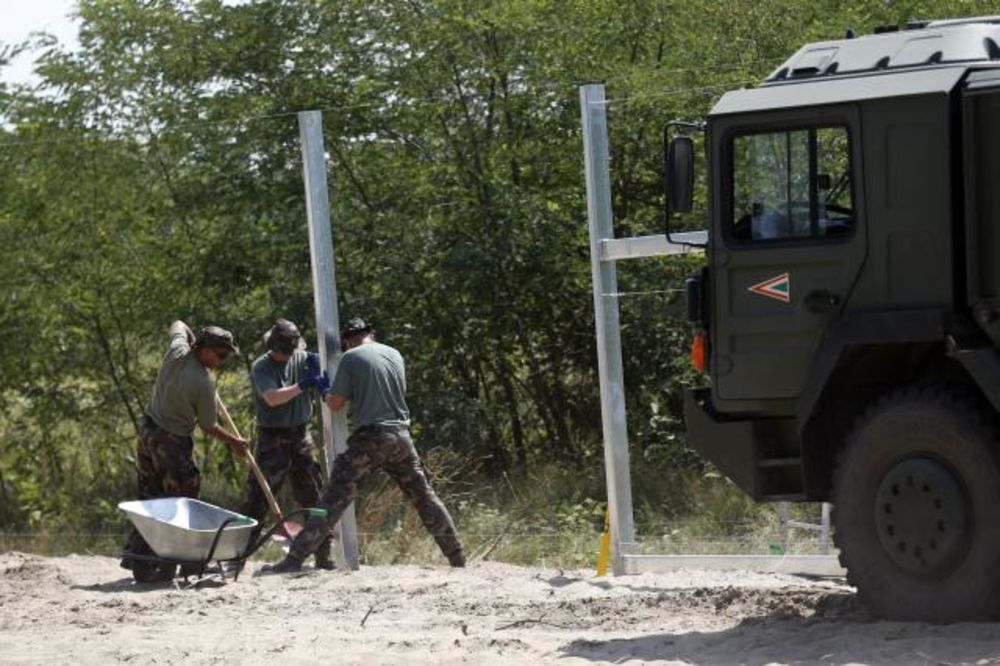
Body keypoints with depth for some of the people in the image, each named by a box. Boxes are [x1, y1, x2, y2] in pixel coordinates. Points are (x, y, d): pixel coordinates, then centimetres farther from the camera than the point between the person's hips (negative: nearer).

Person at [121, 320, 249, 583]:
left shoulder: (177, 352, -6)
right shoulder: (203, 385, -21)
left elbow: (178, 326, 19)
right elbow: (208, 426, -7)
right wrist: (234, 441, 9)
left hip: (147, 432, 8)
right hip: (174, 443, -8)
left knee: (149, 498, 17)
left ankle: (135, 554, 19)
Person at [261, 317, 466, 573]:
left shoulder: (351, 358, -2)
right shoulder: (394, 355, 13)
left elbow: (336, 403, 0)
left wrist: (325, 390, 22)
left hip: (369, 438, -4)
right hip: (401, 435, 5)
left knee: (333, 500, -9)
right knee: (425, 498, 15)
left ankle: (294, 560, -15)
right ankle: (458, 559, 18)